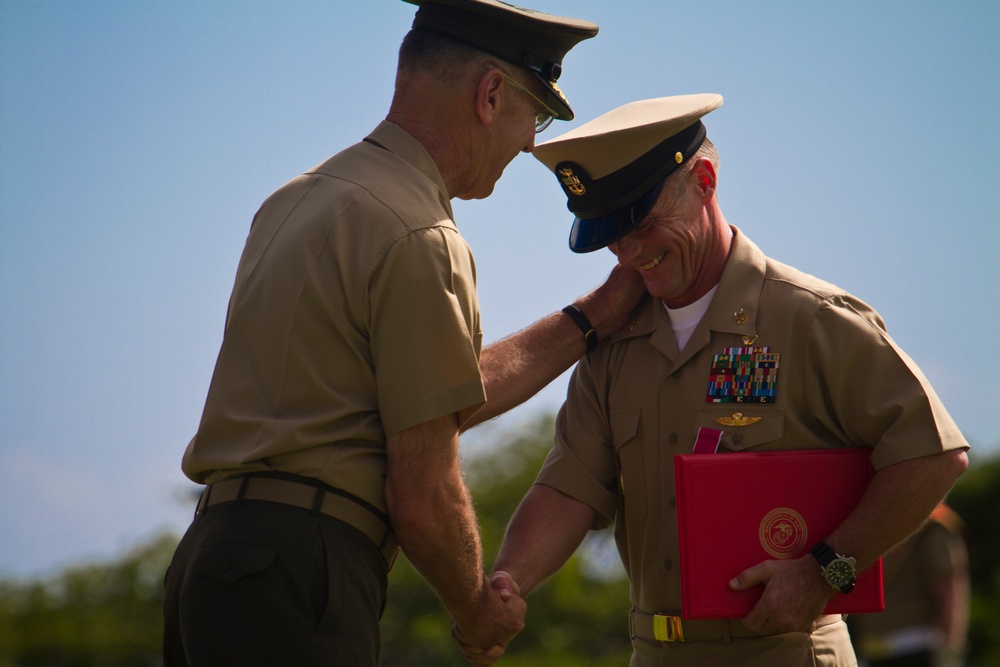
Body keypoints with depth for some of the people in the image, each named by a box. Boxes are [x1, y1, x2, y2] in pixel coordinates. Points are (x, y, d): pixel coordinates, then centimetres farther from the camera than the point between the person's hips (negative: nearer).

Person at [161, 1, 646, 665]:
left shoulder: (299, 201, 17)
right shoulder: (418, 240, -12)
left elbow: (440, 396, 21)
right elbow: (422, 498, -12)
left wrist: (597, 314, 27)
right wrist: (476, 610, 7)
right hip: (296, 574, -9)